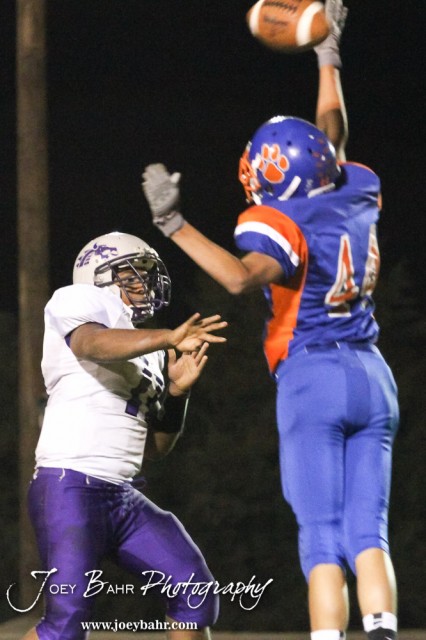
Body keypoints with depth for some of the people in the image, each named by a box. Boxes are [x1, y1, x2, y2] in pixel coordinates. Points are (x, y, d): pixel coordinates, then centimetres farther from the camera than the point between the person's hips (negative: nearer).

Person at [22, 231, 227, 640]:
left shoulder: (147, 352, 24)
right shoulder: (77, 303, 1)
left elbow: (155, 447, 22)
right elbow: (92, 345, -25)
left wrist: (176, 391, 6)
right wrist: (167, 338, -39)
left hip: (122, 497, 9)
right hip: (70, 487, -8)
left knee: (194, 592, 1)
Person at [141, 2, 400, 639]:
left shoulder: (279, 223, -11)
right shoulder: (357, 193, 8)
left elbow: (243, 276, -31)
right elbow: (332, 135, 29)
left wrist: (175, 226, -27)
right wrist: (328, 55, 42)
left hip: (312, 380, -6)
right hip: (372, 378, 6)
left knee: (323, 538, -6)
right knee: (368, 533, 2)